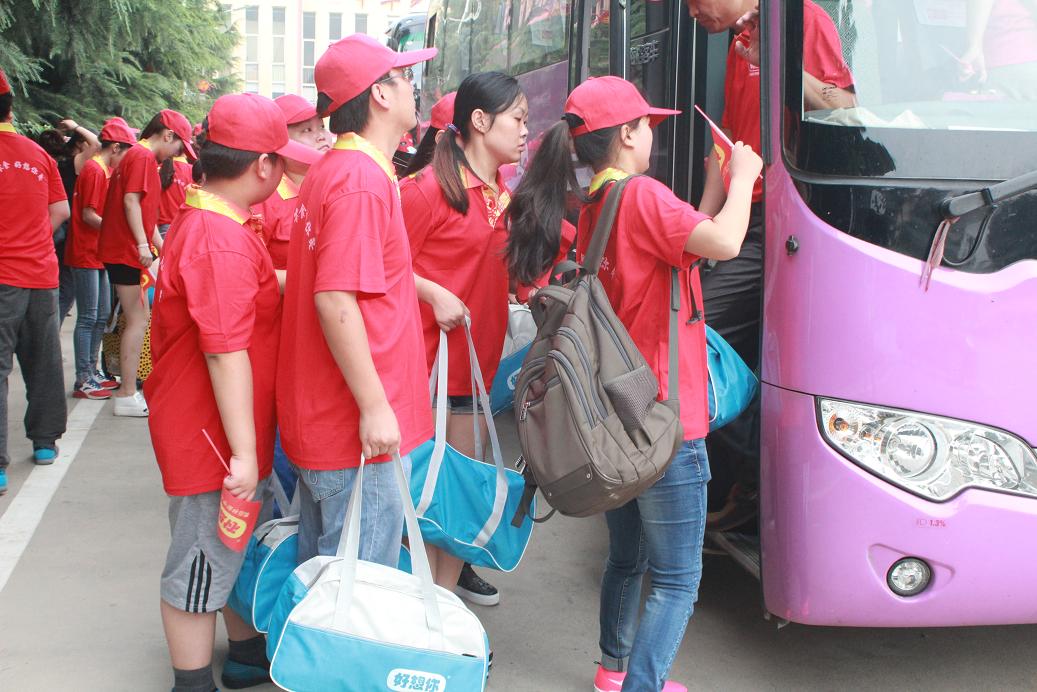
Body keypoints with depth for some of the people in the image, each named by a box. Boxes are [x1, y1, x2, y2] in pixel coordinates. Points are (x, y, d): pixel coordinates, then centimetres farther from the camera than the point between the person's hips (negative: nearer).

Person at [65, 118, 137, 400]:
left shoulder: (103, 170, 16)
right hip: (85, 255, -10)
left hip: (98, 254, 10)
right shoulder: (94, 170, -14)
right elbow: (88, 215, -18)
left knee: (102, 316, 13)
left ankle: (91, 373, 21)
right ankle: (83, 381, -1)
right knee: (88, 318, -6)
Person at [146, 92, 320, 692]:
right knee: (203, 564, 4)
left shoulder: (203, 221, 8)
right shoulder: (222, 242, -26)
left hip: (231, 433, 11)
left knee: (238, 546, 23)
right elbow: (226, 353, -29)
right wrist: (243, 451, -26)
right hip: (213, 440, -11)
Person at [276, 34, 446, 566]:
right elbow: (336, 301, -24)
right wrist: (376, 406, -22)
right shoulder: (363, 181, -18)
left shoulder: (330, 170, 13)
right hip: (360, 430, -10)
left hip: (319, 419, 10)